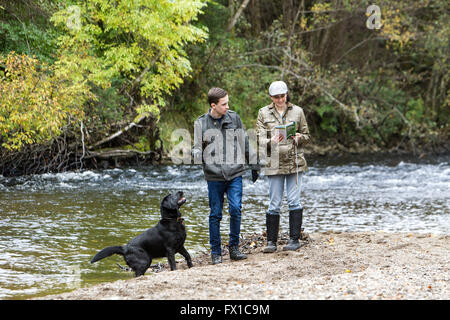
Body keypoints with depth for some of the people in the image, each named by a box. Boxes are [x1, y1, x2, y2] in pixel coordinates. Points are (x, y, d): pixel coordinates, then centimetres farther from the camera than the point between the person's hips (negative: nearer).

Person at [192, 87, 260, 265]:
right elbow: (197, 147, 8)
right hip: (214, 176, -1)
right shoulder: (201, 123, 2)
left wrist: (253, 165, 14)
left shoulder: (234, 118, 6)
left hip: (235, 173, 1)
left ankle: (234, 247, 7)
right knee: (215, 214, 3)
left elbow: (245, 143, 13)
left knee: (235, 209, -8)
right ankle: (216, 252, 12)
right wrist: (197, 157, -15)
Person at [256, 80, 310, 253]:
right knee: (274, 204, 1)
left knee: (294, 201, -1)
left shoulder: (297, 111, 7)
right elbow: (259, 138, 0)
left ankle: (294, 239, 6)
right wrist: (271, 141, -21)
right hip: (274, 163, 0)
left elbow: (306, 135, 13)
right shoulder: (264, 113, 6)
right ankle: (271, 242, 6)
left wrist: (299, 137, -10)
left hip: (294, 162, 0)